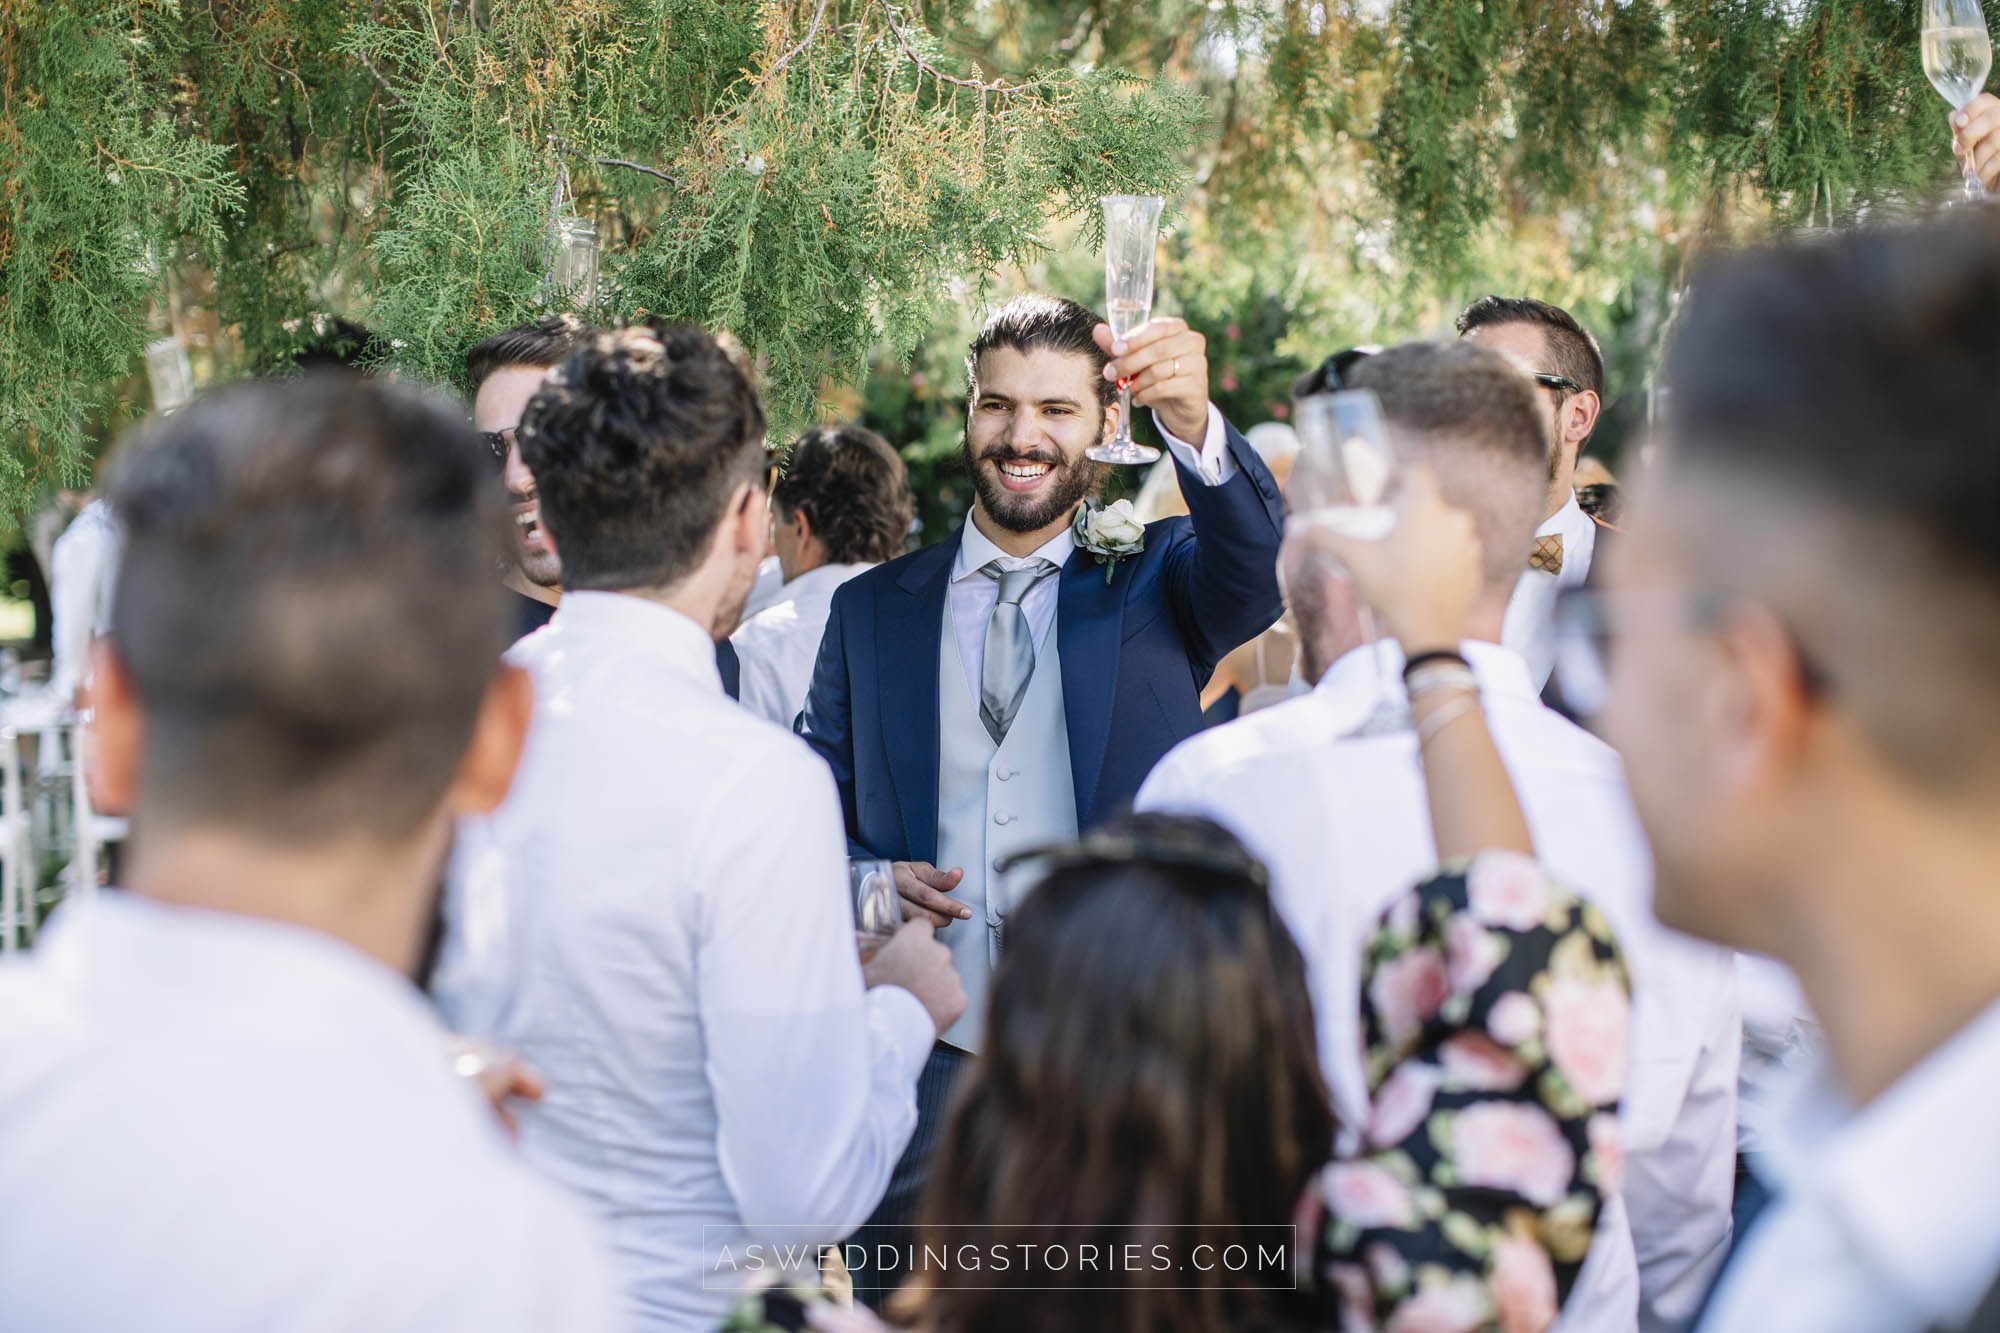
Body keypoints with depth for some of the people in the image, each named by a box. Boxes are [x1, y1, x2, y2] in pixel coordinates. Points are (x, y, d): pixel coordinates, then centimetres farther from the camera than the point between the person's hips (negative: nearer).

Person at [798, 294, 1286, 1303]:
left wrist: (1192, 421, -36)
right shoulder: (872, 610, 10)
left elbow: (1260, 566, -18)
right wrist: (870, 882, -8)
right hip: (925, 1062, 2)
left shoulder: (1158, 583, 4)